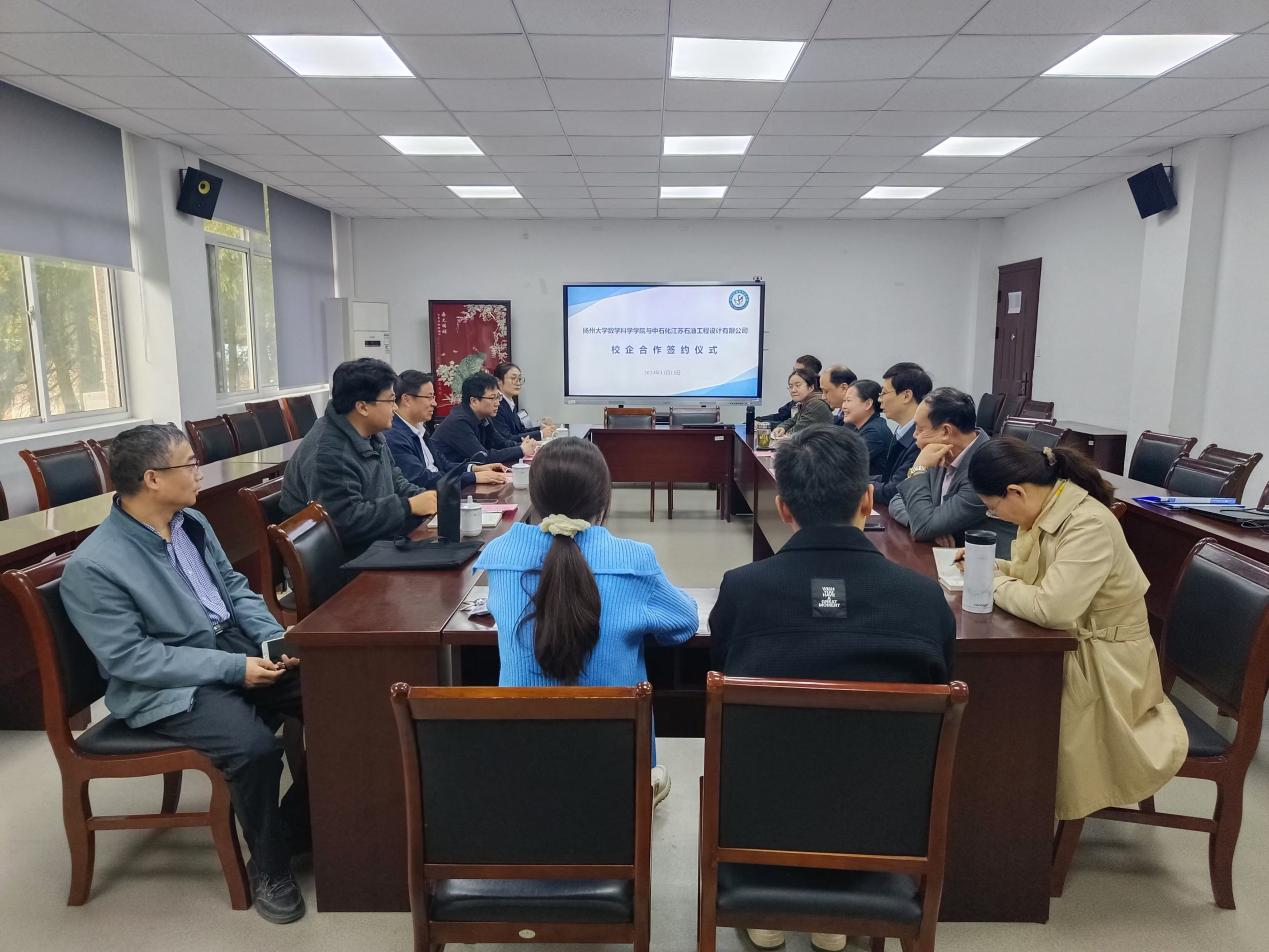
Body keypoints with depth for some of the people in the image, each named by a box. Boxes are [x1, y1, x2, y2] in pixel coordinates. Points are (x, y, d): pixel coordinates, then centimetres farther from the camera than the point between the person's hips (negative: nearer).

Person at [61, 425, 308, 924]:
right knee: (255, 746, -30)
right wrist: (234, 669, -23)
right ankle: (269, 865, -3)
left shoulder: (191, 521, 5)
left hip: (235, 646, 7)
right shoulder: (92, 567, -18)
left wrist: (275, 637, -5)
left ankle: (298, 820, 8)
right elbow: (130, 659, -20)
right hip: (165, 688, -7)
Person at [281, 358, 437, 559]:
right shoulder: (328, 454, -25)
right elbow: (347, 521, -29)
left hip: (373, 543, 9)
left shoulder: (371, 433, 5)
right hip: (341, 558, -9)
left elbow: (393, 481, 14)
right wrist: (409, 506, -24)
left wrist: (427, 498, -5)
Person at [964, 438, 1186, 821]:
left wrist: (996, 584, -19)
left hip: (1104, 664, -8)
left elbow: (1051, 607, -36)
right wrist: (991, 565, 0)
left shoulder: (1089, 525, -27)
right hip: (1066, 647, 8)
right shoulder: (1047, 507, 0)